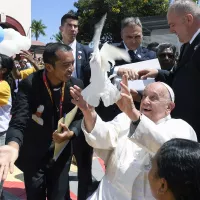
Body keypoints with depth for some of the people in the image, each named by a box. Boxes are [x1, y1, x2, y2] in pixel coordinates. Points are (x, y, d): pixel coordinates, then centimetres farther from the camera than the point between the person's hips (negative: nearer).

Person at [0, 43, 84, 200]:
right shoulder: (28, 85, -21)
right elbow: (19, 121, -29)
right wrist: (13, 145, -51)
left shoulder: (77, 84, -10)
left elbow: (80, 118, -1)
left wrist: (71, 133, -22)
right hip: (32, 156, -1)